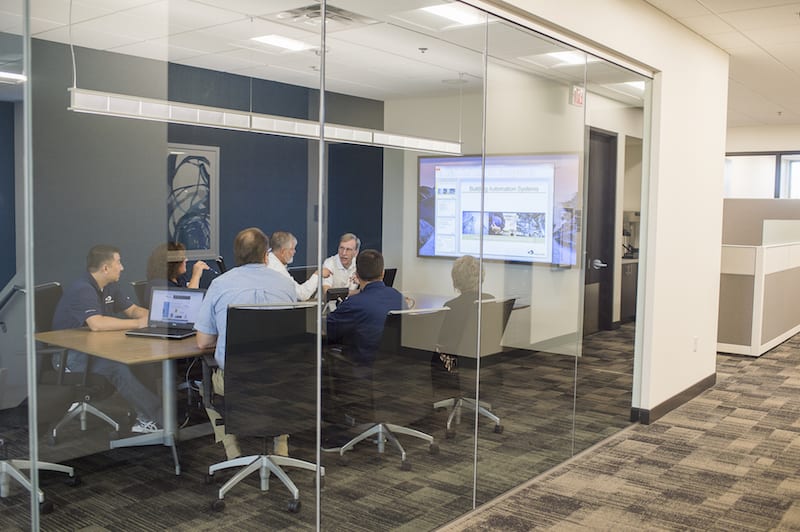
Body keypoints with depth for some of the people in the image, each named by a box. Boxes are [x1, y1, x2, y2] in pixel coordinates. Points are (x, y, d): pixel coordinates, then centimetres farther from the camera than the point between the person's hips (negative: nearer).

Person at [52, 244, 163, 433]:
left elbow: (133, 310, 18)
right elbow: (96, 324, -36)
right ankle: (157, 416, -26)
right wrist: (138, 323, -30)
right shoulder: (83, 290, -20)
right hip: (71, 354, -8)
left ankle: (145, 417, -17)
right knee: (118, 367, -33)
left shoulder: (109, 287, 10)